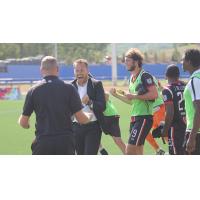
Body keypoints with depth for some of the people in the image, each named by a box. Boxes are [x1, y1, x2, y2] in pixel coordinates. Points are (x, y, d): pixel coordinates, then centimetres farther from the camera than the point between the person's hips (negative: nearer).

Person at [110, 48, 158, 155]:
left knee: (130, 151, -15)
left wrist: (134, 96, -18)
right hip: (135, 118, 10)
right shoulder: (132, 78, 18)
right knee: (137, 153, 9)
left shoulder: (145, 76, -10)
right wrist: (116, 94, 17)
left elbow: (154, 94, -21)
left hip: (144, 118, -10)